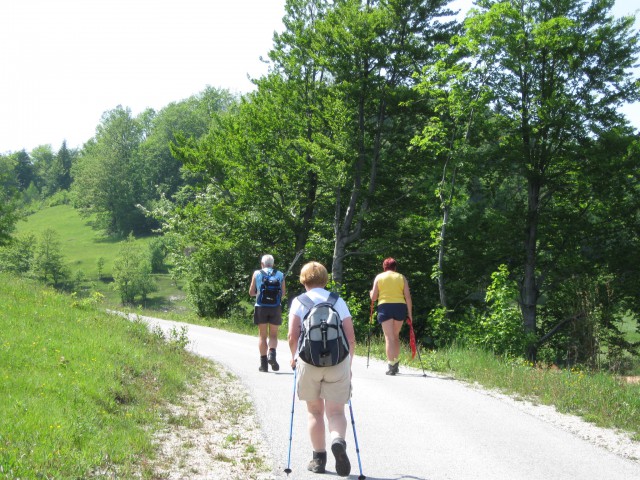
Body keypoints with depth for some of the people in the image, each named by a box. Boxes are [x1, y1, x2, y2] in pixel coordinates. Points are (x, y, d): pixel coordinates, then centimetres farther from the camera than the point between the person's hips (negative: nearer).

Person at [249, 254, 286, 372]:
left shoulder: (257, 274, 2)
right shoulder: (280, 275, 5)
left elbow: (251, 292, 4)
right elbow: (283, 293, 6)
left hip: (261, 307, 0)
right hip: (276, 307, 1)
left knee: (262, 335, 8)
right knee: (273, 335, 10)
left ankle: (263, 363, 4)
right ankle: (272, 353, -17)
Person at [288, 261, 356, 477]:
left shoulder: (299, 302, 4)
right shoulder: (339, 301, 8)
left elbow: (292, 336, -4)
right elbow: (351, 338, 3)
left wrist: (294, 356, 14)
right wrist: (349, 364, 15)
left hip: (308, 361, 0)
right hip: (338, 362, 0)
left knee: (315, 411, 15)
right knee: (336, 412, 4)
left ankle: (319, 458, 17)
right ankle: (338, 441, -25)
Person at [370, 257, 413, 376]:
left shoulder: (379, 277, 8)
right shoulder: (401, 277, 12)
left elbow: (373, 298, 6)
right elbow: (408, 297, 4)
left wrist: (371, 293, 28)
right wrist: (409, 313, 8)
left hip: (385, 307, -2)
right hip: (400, 307, 2)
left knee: (389, 337, -3)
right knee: (396, 336, 19)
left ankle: (391, 366, -13)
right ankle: (396, 362, 20)